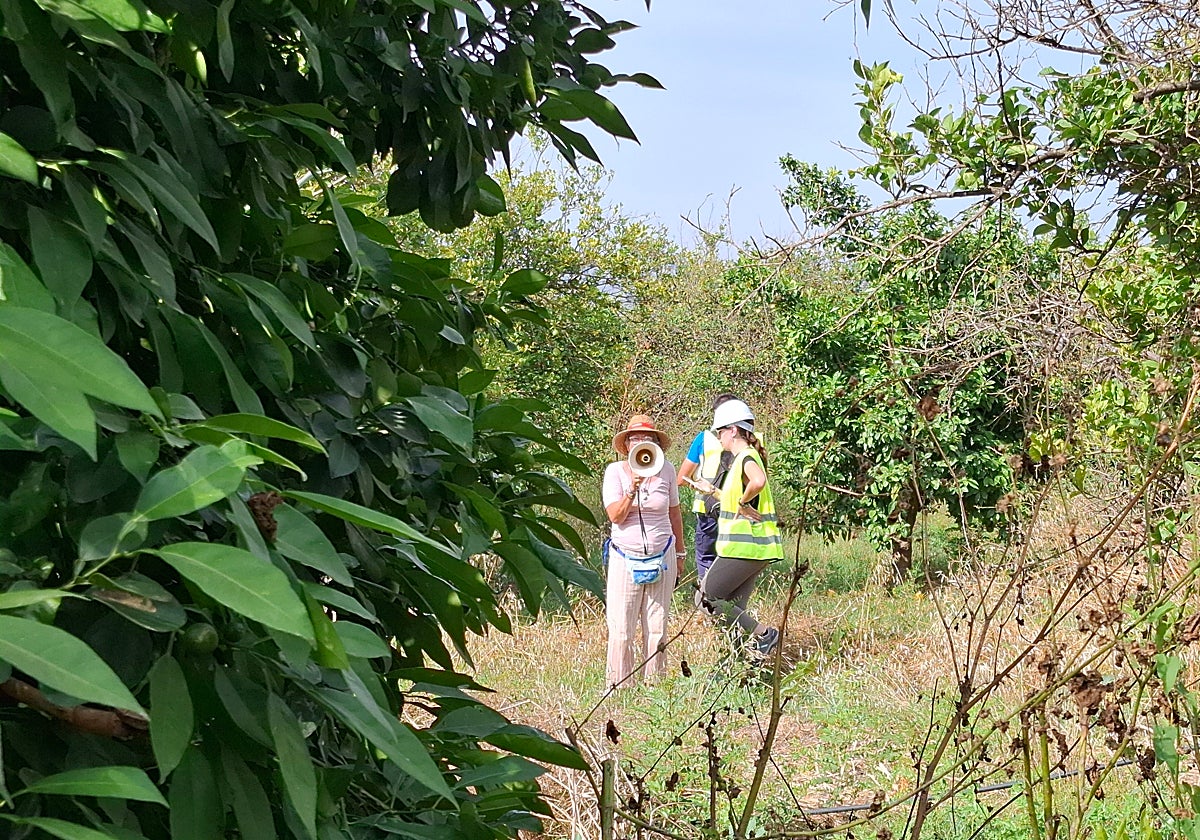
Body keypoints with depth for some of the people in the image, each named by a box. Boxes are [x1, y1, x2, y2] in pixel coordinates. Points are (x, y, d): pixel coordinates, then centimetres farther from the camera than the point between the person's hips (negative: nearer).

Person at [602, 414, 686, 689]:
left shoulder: (666, 470, 3)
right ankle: (619, 687, 6)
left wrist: (680, 554, 19)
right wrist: (632, 490, -24)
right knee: (621, 630, -3)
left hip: (661, 558, 2)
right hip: (625, 560, -2)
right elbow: (615, 516, -11)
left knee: (657, 629, 5)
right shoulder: (615, 471, -2)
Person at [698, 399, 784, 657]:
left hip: (743, 547, -10)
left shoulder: (747, 457, -13)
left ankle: (763, 633, -7)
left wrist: (742, 503, -22)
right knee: (733, 609, 11)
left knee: (707, 598, -4)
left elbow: (758, 481, -36)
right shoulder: (746, 457, 16)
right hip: (752, 548, 10)